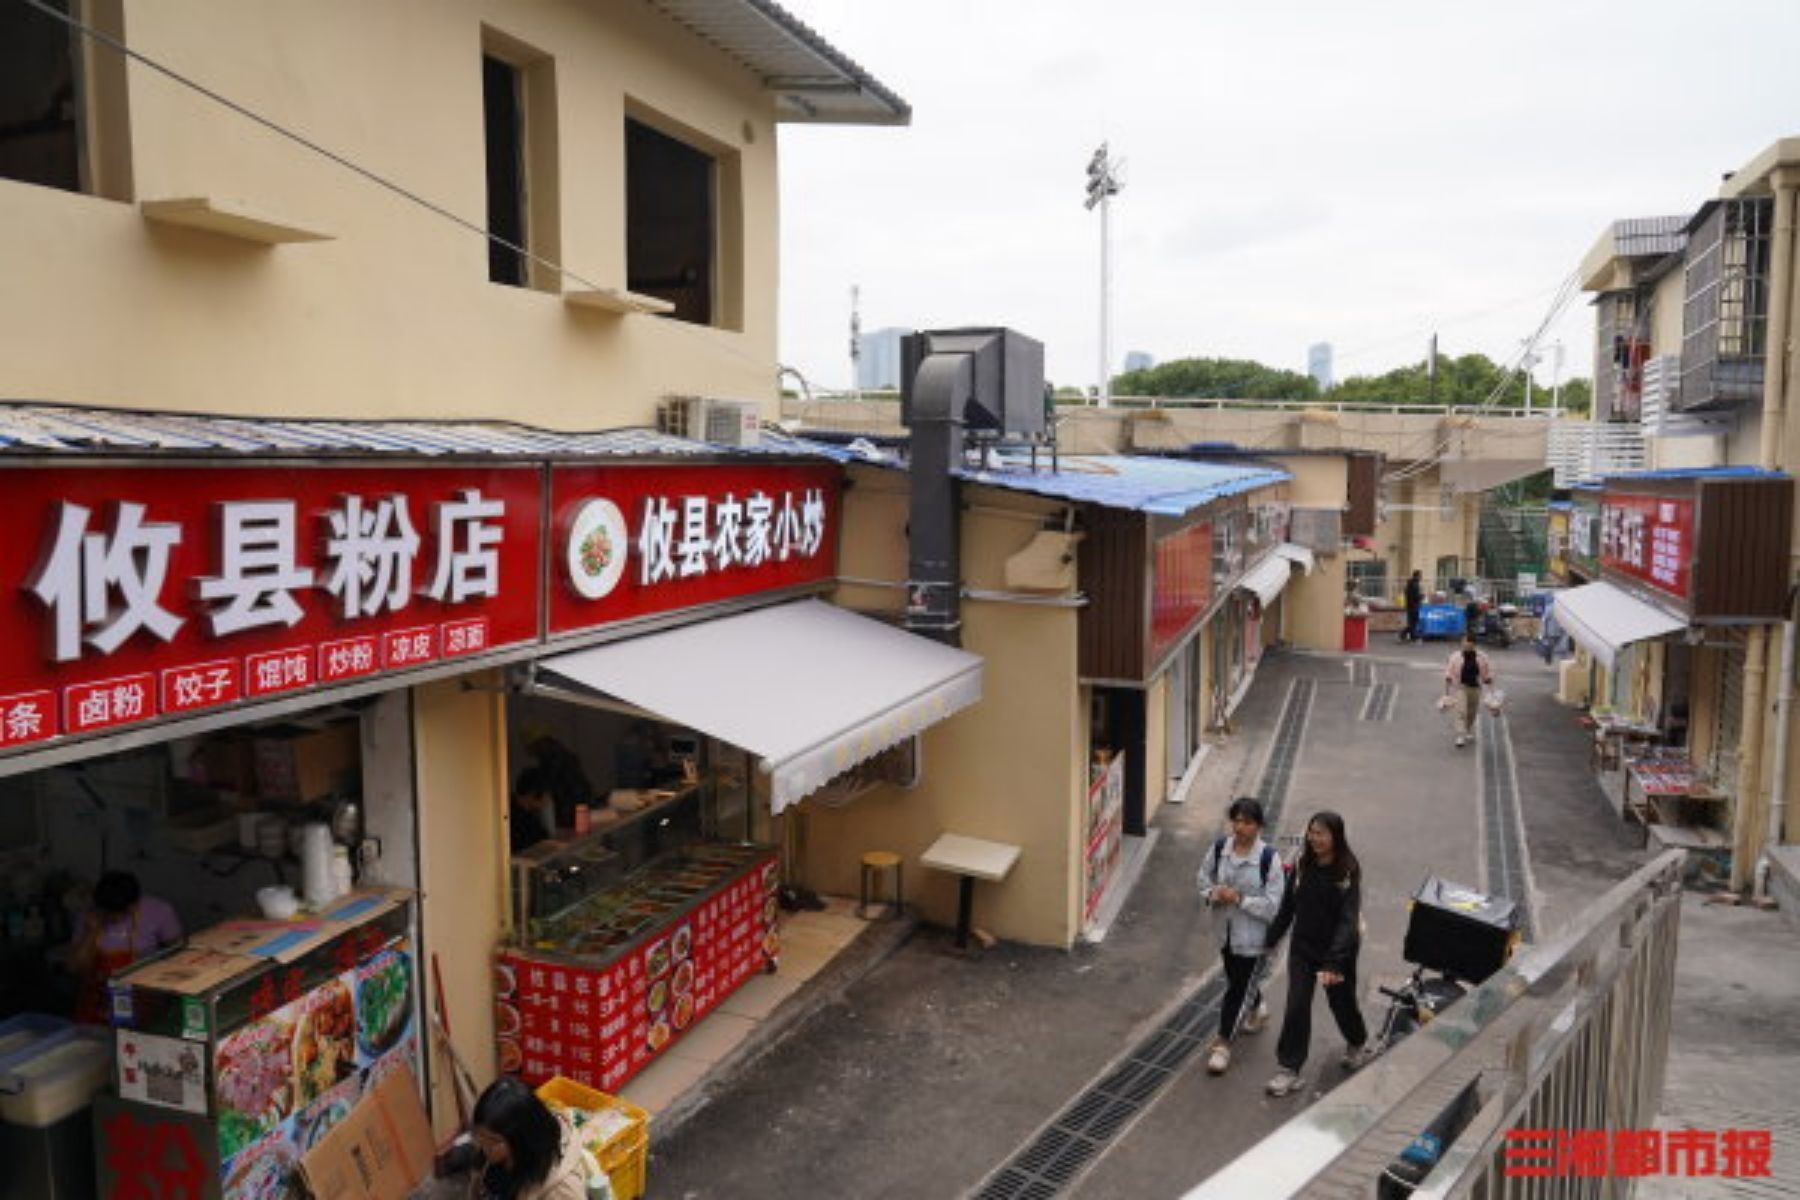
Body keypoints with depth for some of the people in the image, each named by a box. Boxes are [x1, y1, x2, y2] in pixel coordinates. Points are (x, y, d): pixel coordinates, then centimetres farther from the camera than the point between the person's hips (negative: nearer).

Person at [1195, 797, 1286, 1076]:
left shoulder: (1268, 859, -20)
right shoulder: (1219, 848, -7)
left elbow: (1273, 905, -18)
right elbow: (1204, 878, 7)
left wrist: (1240, 899, -25)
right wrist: (1214, 894, -13)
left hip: (1252, 934, -5)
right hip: (1225, 928, 5)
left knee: (1236, 987, 0)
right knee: (1237, 978, 25)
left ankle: (1223, 1042, 15)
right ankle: (1256, 1008, 56)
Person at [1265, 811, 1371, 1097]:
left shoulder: (1348, 872, -19)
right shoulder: (1302, 865, -5)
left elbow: (1348, 918, -24)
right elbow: (1288, 906, 4)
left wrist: (1334, 962, -31)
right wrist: (1270, 939, 7)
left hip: (1338, 949, -3)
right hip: (1303, 947, 3)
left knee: (1341, 1000, 17)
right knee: (1296, 1006, -1)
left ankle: (1358, 1044, 49)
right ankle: (1289, 1070, 10)